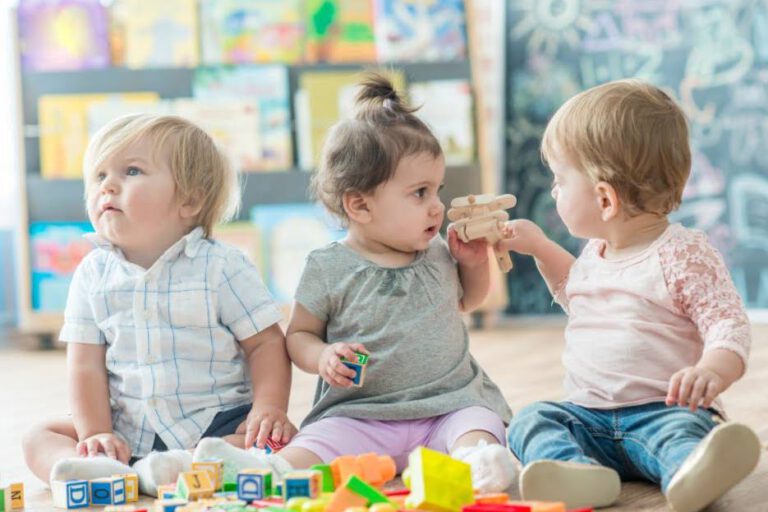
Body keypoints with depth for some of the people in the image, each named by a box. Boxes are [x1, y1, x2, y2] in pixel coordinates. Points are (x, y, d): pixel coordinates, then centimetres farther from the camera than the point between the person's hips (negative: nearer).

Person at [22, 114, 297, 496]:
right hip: (125, 431, 3)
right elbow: (86, 364, 1)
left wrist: (269, 408, -19)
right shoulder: (93, 274, 4)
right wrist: (95, 434, -10)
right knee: (38, 438, -8)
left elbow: (266, 343, -5)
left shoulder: (222, 267, -5)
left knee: (282, 439, -28)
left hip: (214, 425, -3)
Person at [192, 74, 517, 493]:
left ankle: (476, 460, -60)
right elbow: (299, 334, 8)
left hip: (450, 404, 1)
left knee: (478, 429, -32)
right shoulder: (329, 269, -2)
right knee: (307, 451, -28)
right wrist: (323, 357, -15)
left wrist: (475, 262, 11)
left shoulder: (439, 256, 11)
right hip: (362, 415, -1)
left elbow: (466, 301, 32)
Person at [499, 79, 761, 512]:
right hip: (587, 416, 7)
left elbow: (728, 325, -14)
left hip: (662, 410, -7)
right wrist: (539, 246, 32)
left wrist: (713, 369, -36)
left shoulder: (684, 253, -7)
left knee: (681, 429, -38)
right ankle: (580, 473, -49)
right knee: (532, 419, -19)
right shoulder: (597, 251, 18)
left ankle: (692, 474, -71)